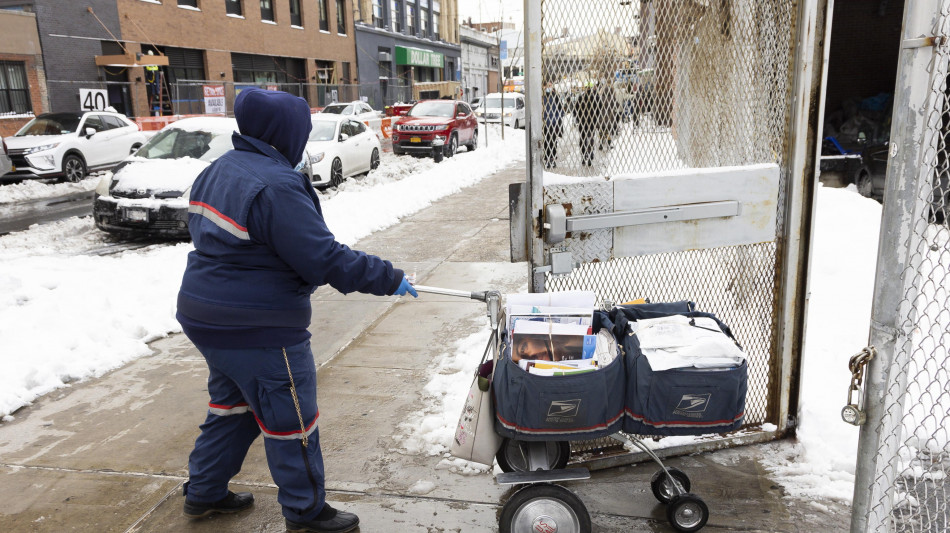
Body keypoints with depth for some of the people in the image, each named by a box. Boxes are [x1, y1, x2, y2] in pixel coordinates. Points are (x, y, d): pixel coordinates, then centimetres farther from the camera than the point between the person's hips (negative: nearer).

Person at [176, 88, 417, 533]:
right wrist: (391, 279, -17)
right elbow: (326, 259, -25)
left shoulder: (217, 171, 8)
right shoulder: (277, 186, -24)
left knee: (232, 403, 26)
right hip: (258, 329, -10)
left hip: (206, 315, 10)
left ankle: (203, 492, 40)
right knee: (291, 418, 6)